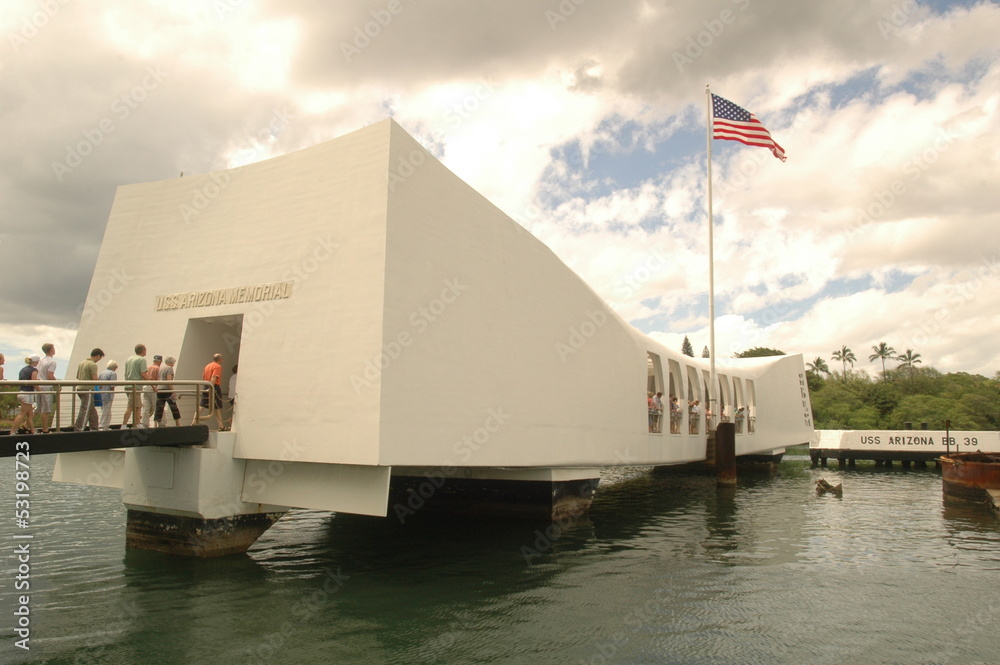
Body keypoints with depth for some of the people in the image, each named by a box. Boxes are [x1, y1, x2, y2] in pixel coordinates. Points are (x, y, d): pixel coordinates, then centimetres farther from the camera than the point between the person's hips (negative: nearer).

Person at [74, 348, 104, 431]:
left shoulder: (82, 362, 14)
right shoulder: (93, 364, -14)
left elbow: (77, 377, 20)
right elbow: (95, 379, -19)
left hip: (80, 388, 9)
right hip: (88, 389, -9)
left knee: (92, 410, 17)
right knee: (85, 411, -6)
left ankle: (94, 427, 23)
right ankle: (78, 430, -7)